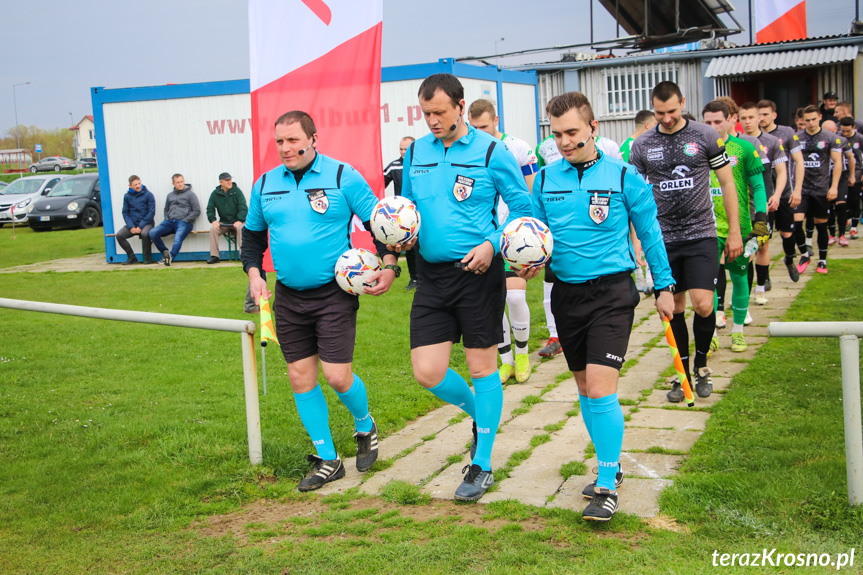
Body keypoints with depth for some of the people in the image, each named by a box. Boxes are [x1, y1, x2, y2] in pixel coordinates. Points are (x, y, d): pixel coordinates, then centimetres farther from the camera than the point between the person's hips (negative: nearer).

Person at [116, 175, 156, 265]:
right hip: (132, 223, 4)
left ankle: (147, 258, -17)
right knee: (119, 235, -19)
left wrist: (140, 226, -13)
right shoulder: (127, 196, 6)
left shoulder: (148, 194, -3)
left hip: (146, 223, -4)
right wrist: (131, 227, -9)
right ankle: (132, 257, -6)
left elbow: (151, 212, -6)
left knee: (145, 234, -36)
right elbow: (125, 212, 7)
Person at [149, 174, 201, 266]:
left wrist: (185, 220, -7)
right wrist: (166, 219, 11)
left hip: (184, 223, -5)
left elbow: (197, 211, 0)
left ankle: (170, 257, -36)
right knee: (152, 233, -15)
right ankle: (165, 252, -4)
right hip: (169, 222, 5)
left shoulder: (190, 194, 5)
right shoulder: (170, 195, 21)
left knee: (177, 240, -33)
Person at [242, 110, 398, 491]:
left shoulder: (343, 176, -7)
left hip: (334, 293, -5)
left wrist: (389, 266, -13)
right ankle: (327, 460, 20)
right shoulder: (265, 184, 6)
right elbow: (253, 233, 19)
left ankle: (365, 428, 26)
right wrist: (254, 273, 4)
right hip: (288, 296, 5)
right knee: (300, 378, 6)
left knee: (338, 376, -8)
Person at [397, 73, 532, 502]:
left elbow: (522, 206, -2)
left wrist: (493, 244, -16)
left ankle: (482, 465, 18)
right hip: (432, 274, 5)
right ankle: (480, 415, 31)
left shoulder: (491, 152, -6)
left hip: (478, 271, -4)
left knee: (482, 366, 4)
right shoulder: (415, 153, 8)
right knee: (427, 373, -1)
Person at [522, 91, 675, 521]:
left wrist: (664, 287, 6)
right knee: (584, 387, 13)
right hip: (566, 292, 5)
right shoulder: (545, 179, 5)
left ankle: (607, 487, -4)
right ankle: (610, 465, 31)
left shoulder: (623, 176, -5)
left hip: (612, 291, -5)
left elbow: (649, 232, 4)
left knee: (600, 387, -14)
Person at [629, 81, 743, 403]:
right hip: (662, 238, 2)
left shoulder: (705, 136, -1)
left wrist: (735, 232, 2)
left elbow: (727, 183, 5)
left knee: (703, 305, -11)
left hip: (700, 234, -2)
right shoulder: (642, 146, 3)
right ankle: (683, 372, 22)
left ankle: (701, 362, 16)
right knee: (674, 307, 7)